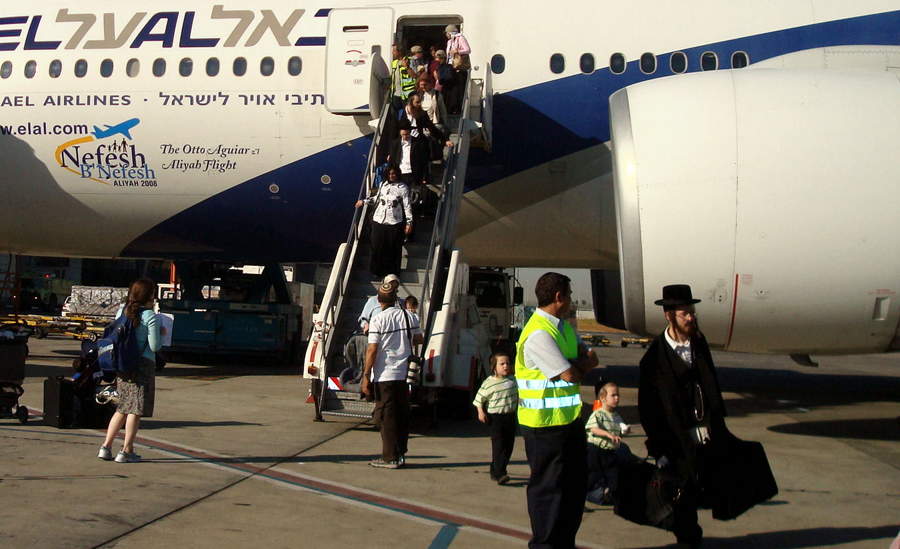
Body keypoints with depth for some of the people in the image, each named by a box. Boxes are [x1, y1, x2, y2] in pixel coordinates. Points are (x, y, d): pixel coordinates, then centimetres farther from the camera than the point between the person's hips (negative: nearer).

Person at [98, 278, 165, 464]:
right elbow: (155, 346, -11)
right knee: (136, 409, 0)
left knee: (122, 408, 16)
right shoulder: (150, 316, -12)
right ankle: (126, 452, 2)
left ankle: (106, 447, 14)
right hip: (143, 364, -6)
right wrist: (161, 334, 7)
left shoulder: (122, 312, 6)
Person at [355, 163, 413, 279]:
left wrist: (409, 223, -9)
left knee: (393, 249, 3)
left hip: (394, 223, -4)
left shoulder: (403, 188, -5)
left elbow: (407, 206, -5)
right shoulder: (383, 185, 7)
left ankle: (391, 273, 17)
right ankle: (377, 271, 25)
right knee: (377, 247, 9)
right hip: (378, 221, 4)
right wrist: (364, 201, 24)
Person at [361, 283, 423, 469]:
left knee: (386, 416, -1)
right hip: (404, 373, 5)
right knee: (402, 415, 12)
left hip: (384, 375, -5)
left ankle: (390, 458, 0)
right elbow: (418, 340, 16)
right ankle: (401, 454, 17)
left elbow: (372, 350, -14)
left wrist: (366, 376, -10)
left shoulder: (378, 320, -11)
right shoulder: (410, 317, 3)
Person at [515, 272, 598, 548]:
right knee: (549, 486, 3)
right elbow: (570, 375, -24)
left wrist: (578, 363, -12)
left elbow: (589, 358, 9)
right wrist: (584, 363, -2)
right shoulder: (538, 334, -21)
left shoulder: (565, 327, 12)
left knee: (576, 483, 16)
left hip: (570, 417, 10)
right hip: (546, 422, -10)